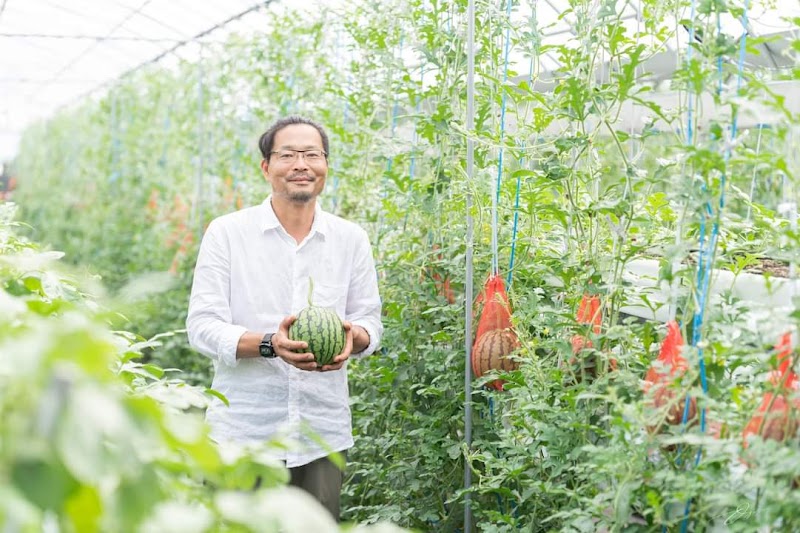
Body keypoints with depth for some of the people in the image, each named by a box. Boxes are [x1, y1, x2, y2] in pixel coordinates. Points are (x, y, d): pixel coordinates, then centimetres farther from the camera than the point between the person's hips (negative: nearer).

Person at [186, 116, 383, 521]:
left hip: (323, 433, 3)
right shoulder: (226, 233, -2)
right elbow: (202, 327, -6)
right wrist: (270, 345, -24)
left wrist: (354, 336, -15)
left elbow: (370, 320, 11)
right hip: (242, 432, -2)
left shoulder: (351, 239, 7)